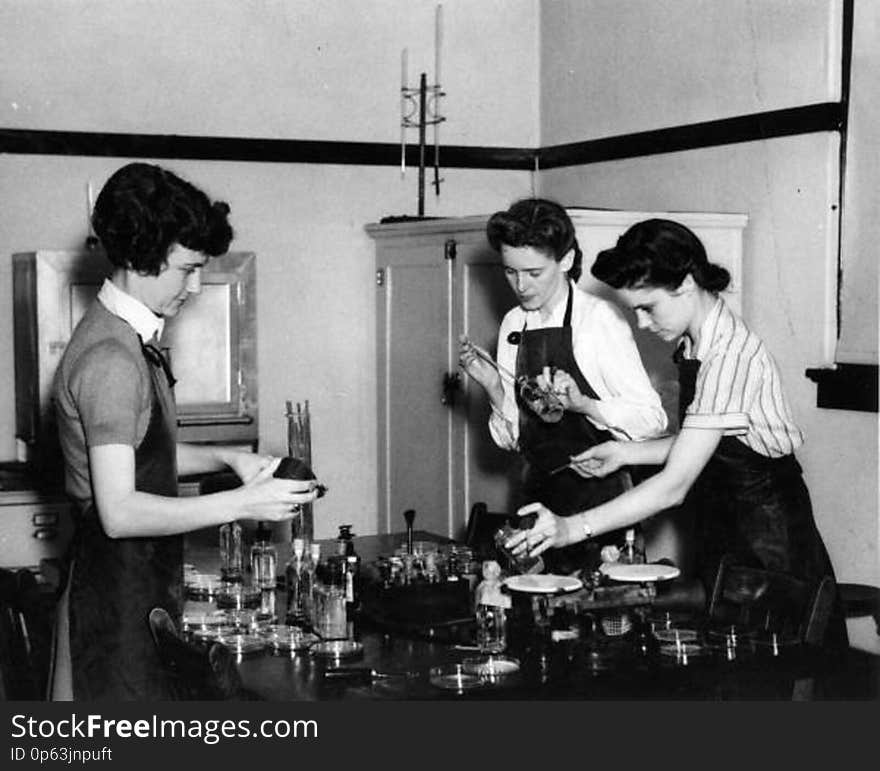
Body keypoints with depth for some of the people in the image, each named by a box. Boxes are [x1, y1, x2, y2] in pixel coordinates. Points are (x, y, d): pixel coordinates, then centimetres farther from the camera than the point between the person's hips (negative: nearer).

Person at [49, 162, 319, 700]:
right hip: (119, 597, -10)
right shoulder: (111, 359, -21)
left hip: (145, 585, 10)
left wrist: (227, 457, 9)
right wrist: (242, 504, -25)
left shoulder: (136, 341, 12)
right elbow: (119, 511, -25)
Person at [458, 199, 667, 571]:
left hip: (599, 497, -5)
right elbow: (513, 438, 10)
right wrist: (492, 387, -8)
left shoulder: (600, 319, -10)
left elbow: (651, 419, -11)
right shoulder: (513, 325, 6)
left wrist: (581, 403, -25)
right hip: (537, 492, 5)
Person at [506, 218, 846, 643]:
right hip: (722, 530, 9)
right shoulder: (694, 344, 2)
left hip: (768, 545, -9)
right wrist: (625, 452, 4)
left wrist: (573, 529, -30)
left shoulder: (731, 356, -26)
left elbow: (674, 484, -29)